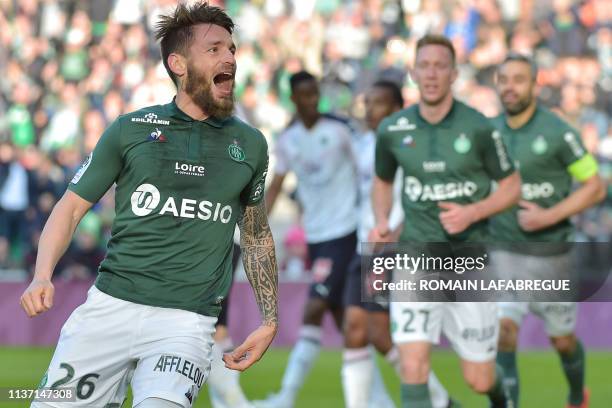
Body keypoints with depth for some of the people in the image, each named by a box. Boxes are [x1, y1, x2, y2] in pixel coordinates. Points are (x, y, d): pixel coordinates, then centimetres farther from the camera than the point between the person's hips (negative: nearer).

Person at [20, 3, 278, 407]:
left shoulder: (250, 145, 11)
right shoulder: (131, 130, 6)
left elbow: (257, 235, 22)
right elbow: (72, 207, 8)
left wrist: (270, 320, 15)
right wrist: (42, 276, -8)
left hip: (187, 322, -1)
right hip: (109, 308, 1)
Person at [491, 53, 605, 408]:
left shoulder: (558, 132, -14)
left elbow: (596, 187, -11)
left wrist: (549, 216, -21)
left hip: (550, 254, -2)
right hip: (504, 254, 2)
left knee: (562, 340, 15)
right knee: (503, 330, -19)